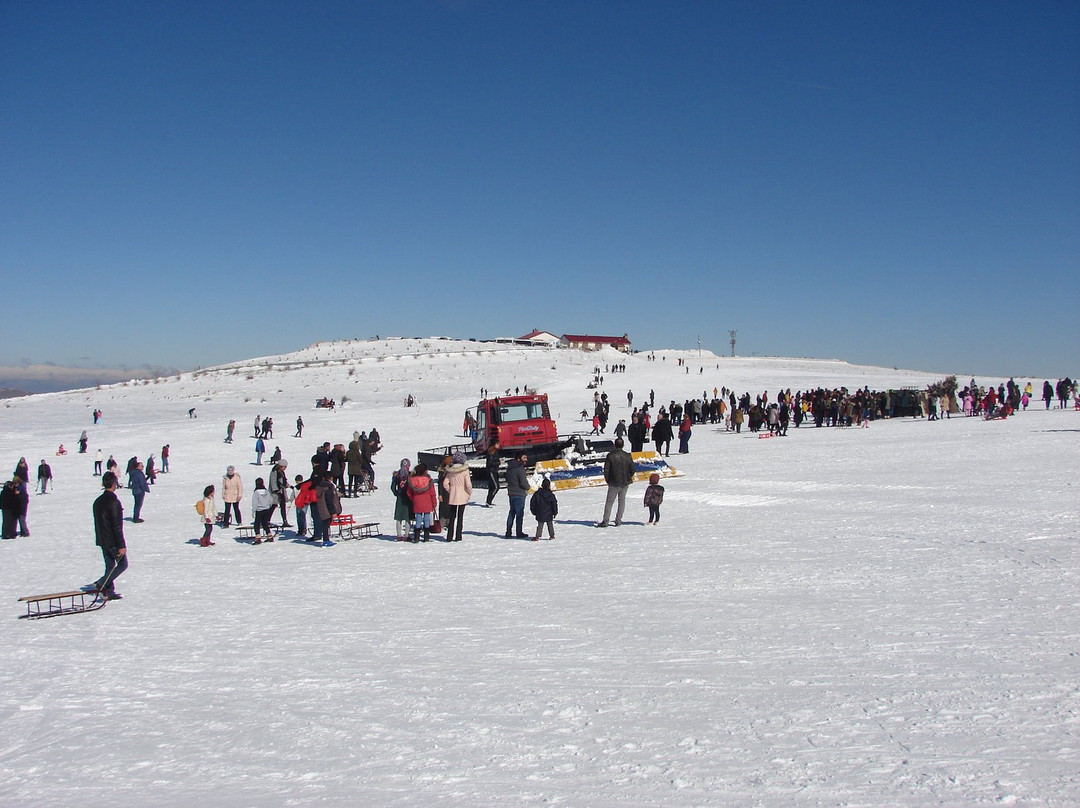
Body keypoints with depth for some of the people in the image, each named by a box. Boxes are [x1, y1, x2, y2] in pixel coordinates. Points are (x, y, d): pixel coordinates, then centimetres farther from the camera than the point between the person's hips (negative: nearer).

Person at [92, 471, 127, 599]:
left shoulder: (98, 501, 8)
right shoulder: (114, 502, -19)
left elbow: (97, 523, 15)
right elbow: (117, 526, -20)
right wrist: (122, 545, -17)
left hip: (102, 540, 8)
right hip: (113, 541, -8)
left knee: (110, 566, 14)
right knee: (123, 564, 3)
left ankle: (110, 592, 15)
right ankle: (101, 584, -7)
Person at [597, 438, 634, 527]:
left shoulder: (610, 456, -11)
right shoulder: (628, 456, -4)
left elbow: (606, 469, -9)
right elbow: (632, 470, 2)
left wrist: (607, 480, 6)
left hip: (614, 483, -2)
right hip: (625, 483, 3)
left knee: (609, 502, 4)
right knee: (622, 501, 15)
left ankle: (605, 521, 1)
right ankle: (618, 520, 15)